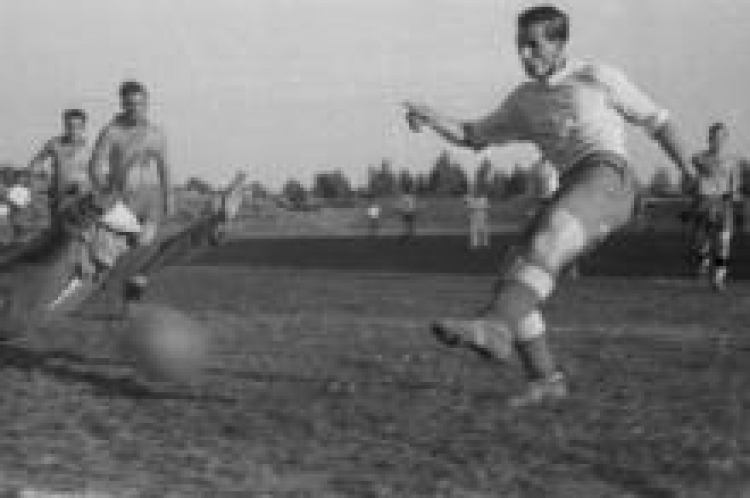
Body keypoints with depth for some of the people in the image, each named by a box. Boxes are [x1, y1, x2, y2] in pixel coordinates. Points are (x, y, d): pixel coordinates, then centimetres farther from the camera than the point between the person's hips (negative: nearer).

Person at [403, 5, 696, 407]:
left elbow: (657, 120, 16)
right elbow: (472, 137, 28)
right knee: (511, 280, -6)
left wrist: (692, 177, 11)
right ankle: (546, 379, 1)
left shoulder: (598, 78, 10)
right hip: (571, 198, 7)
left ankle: (495, 328, -54)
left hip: (608, 179, -7)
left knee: (544, 243, -34)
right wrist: (429, 116, 9)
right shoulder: (524, 101, 25)